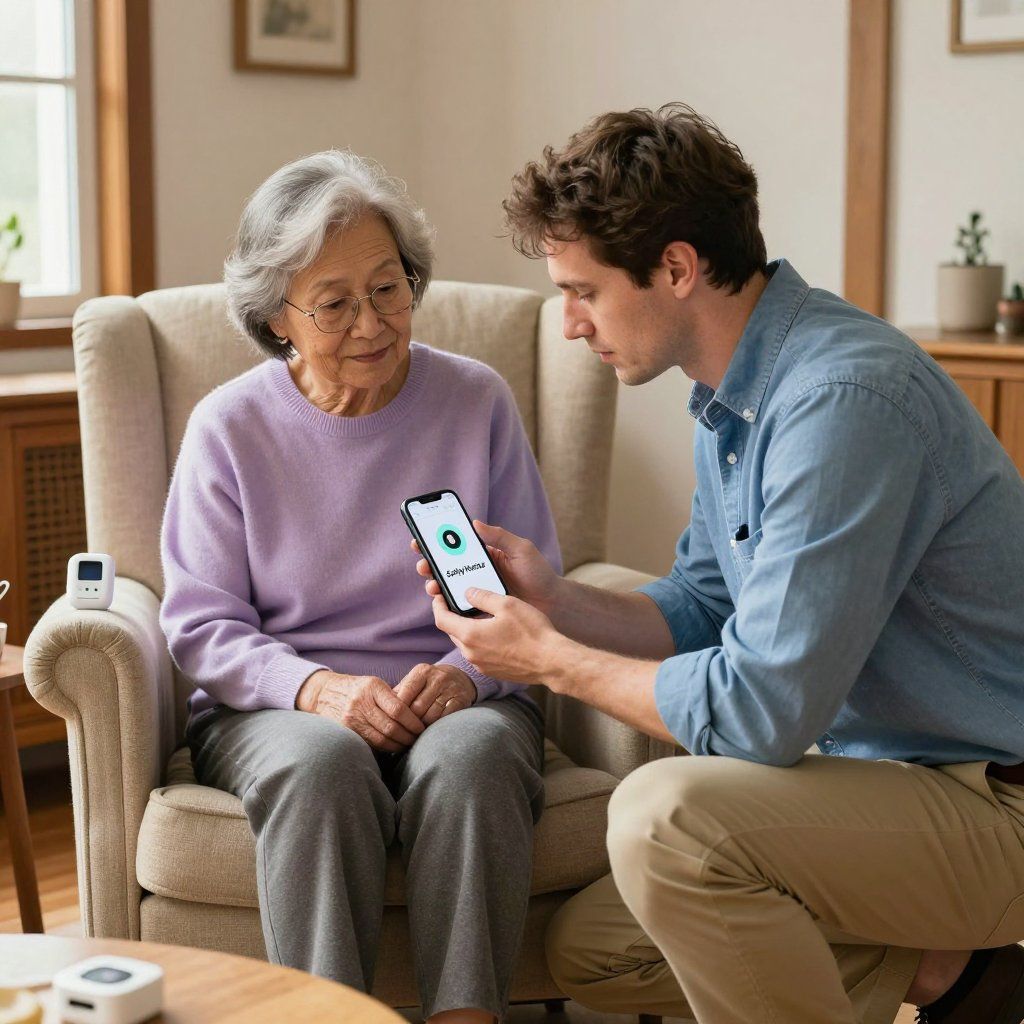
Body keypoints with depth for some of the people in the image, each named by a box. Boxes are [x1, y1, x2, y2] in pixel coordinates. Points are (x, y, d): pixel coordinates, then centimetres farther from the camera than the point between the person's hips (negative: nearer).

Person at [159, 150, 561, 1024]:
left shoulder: (478, 402, 5)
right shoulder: (229, 427, 3)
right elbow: (200, 623, 1)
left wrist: (469, 673, -15)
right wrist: (317, 689, -17)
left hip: (455, 699, 1)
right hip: (275, 708, 0)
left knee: (471, 756, -34)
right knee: (322, 763, -35)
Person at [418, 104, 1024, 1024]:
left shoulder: (845, 398, -26)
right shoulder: (734, 392, 5)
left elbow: (762, 709, -28)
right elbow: (704, 610, 16)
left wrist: (554, 661, -15)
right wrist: (552, 600, -2)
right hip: (883, 770, 10)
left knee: (664, 813, -30)